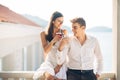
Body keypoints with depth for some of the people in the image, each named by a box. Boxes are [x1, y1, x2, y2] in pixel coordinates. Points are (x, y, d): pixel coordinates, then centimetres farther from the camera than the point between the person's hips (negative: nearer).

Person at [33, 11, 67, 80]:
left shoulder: (64, 32, 1)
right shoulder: (44, 34, 1)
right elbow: (46, 50, -6)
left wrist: (59, 66, -7)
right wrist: (54, 40, -19)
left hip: (61, 64, 1)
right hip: (49, 62, -1)